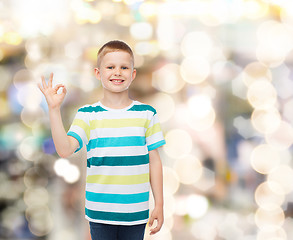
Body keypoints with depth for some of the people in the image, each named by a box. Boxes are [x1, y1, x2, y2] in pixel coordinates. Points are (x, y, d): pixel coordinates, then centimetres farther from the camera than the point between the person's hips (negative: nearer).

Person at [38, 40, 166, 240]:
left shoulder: (146, 114, 2)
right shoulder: (88, 115, -1)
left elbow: (154, 161, 6)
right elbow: (65, 149, -14)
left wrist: (159, 205, 6)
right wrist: (54, 109, -21)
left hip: (136, 212, 1)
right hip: (100, 212, 0)